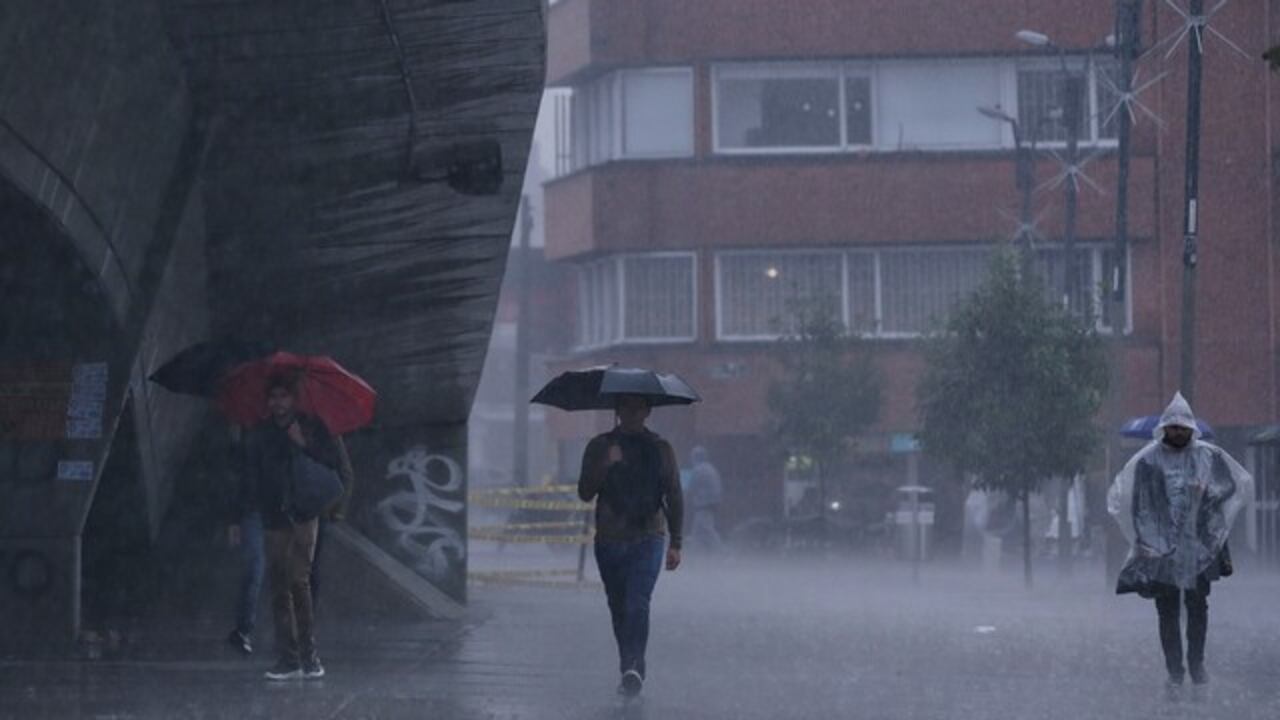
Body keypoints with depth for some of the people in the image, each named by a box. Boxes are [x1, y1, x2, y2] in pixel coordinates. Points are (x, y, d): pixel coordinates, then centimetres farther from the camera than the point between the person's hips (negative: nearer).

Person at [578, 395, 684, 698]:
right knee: (619, 609, 7)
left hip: (648, 539, -2)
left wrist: (675, 544, 3)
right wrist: (606, 465, -15)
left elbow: (674, 498, 9)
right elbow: (585, 493, 1)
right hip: (609, 541, 2)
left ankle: (634, 669, -29)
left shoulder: (660, 449, 7)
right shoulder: (600, 447, 8)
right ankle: (629, 669, 18)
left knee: (638, 604, -19)